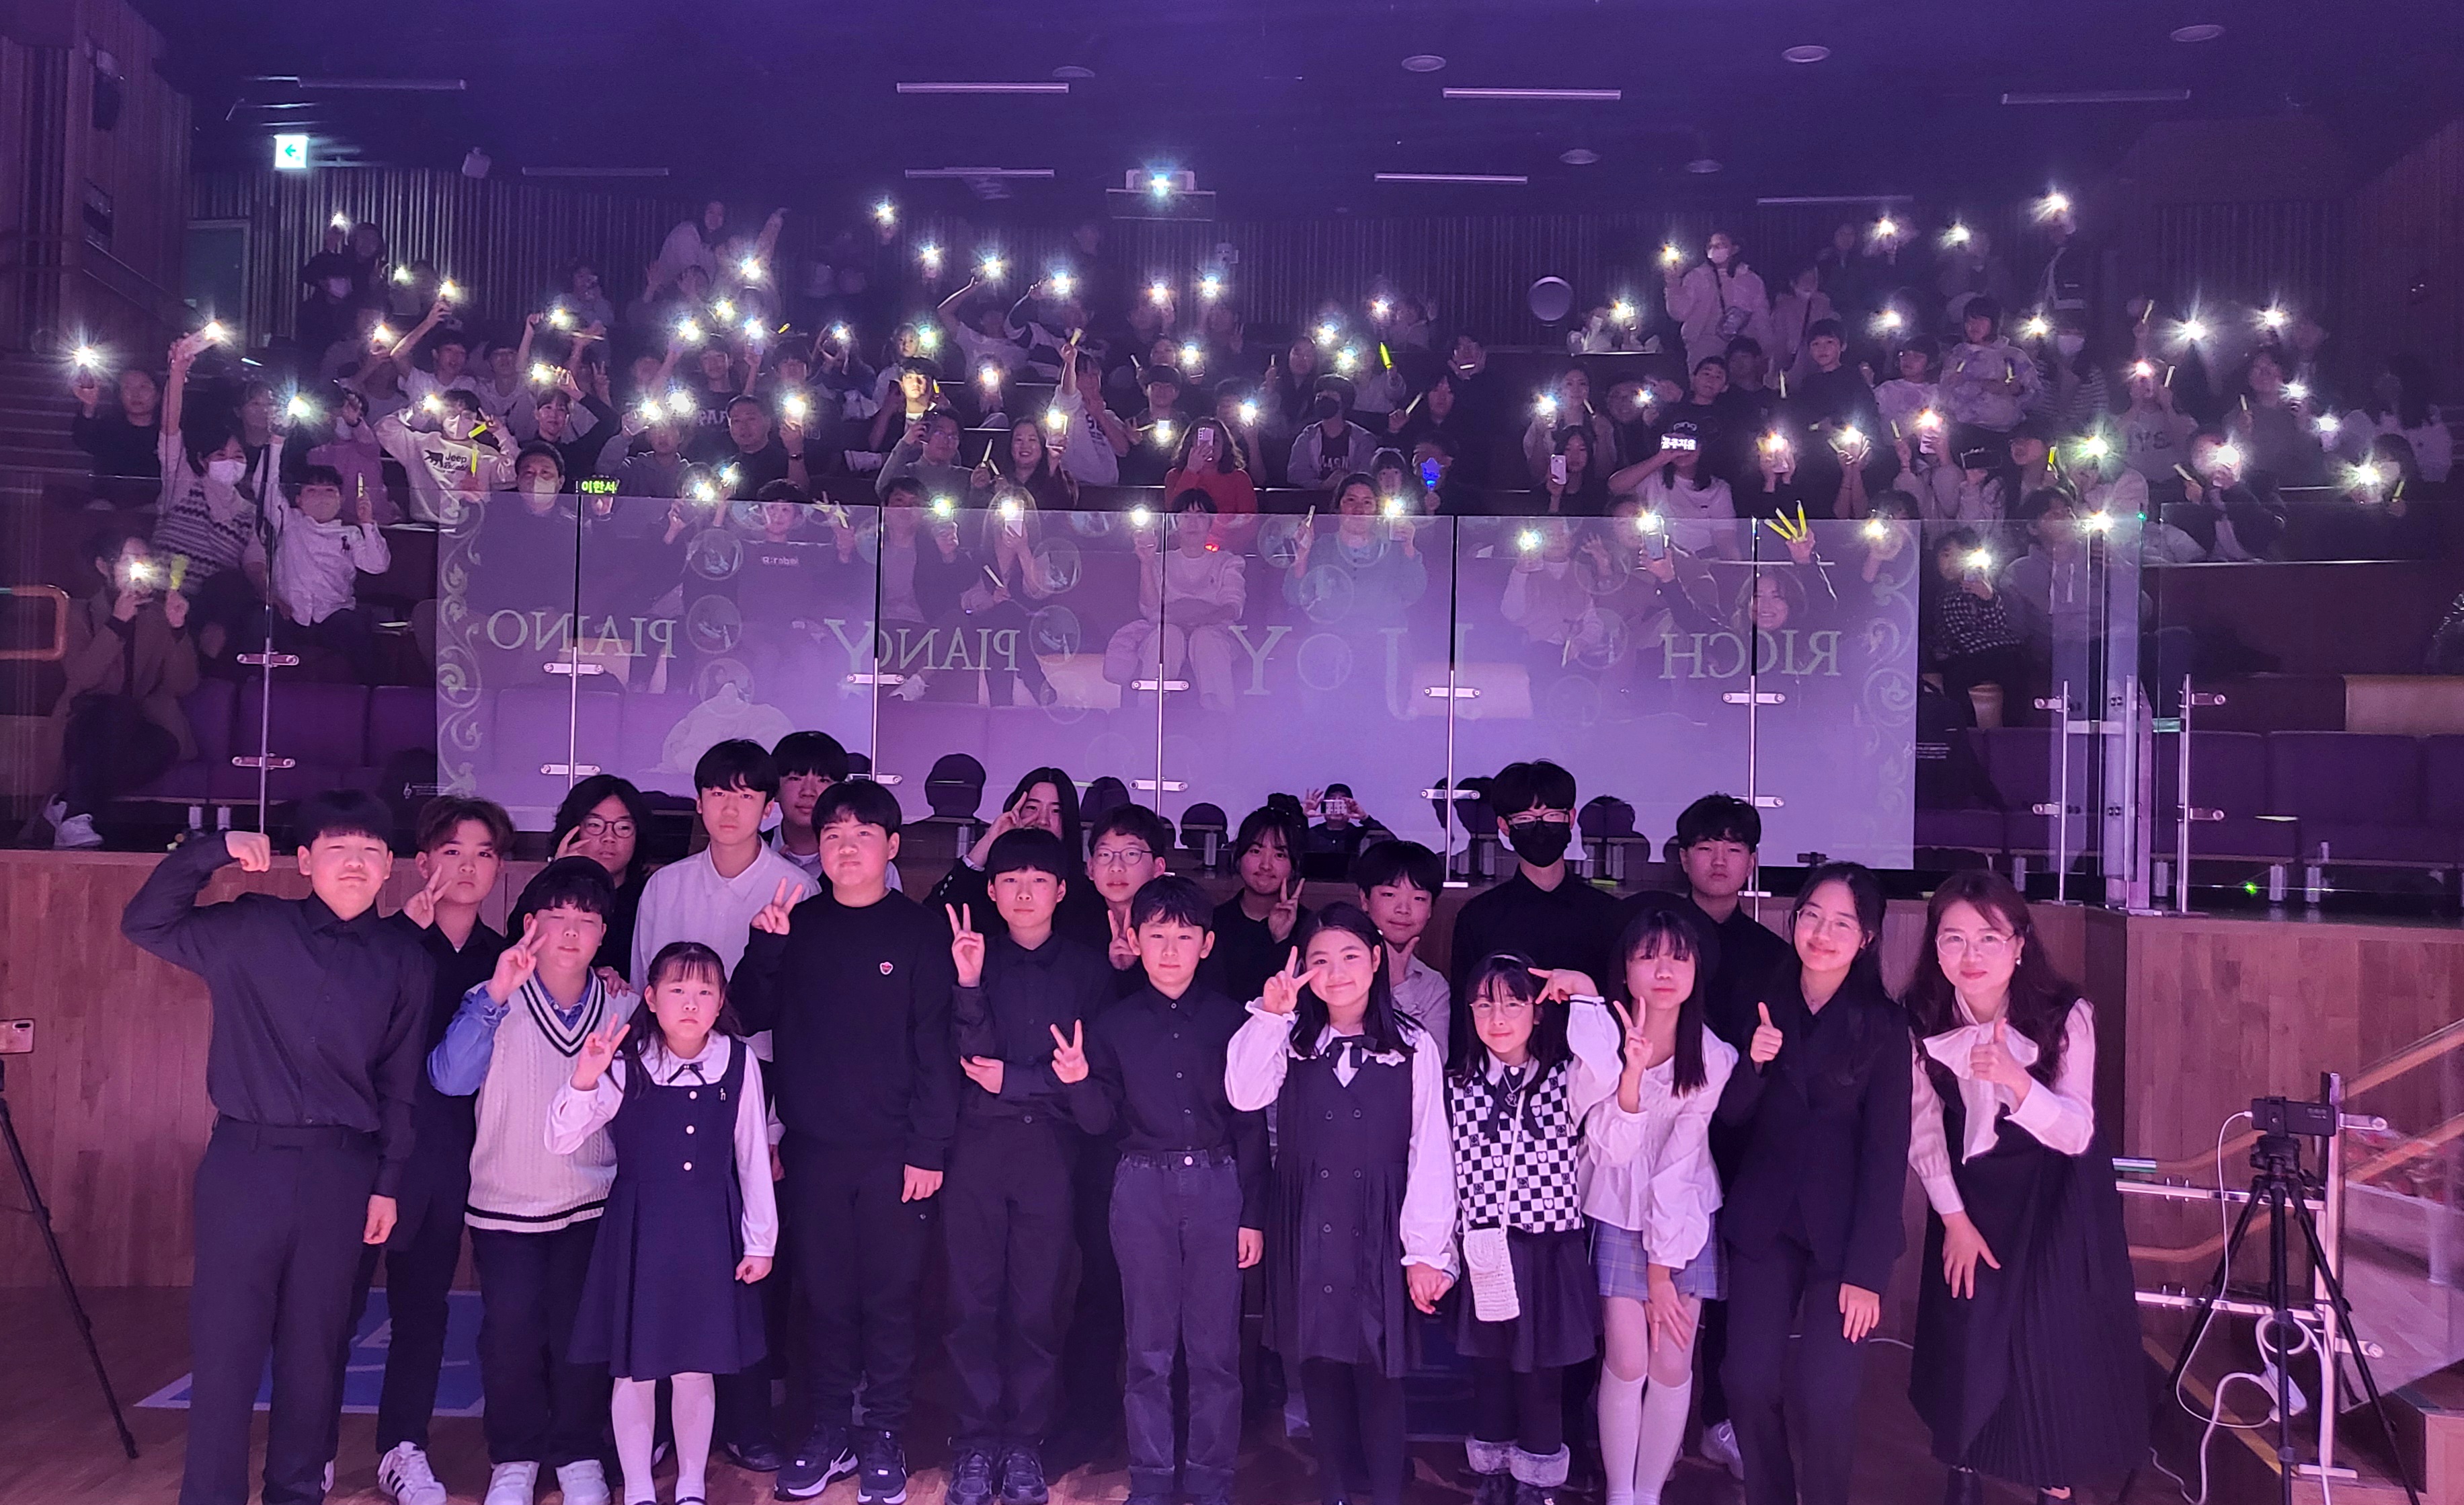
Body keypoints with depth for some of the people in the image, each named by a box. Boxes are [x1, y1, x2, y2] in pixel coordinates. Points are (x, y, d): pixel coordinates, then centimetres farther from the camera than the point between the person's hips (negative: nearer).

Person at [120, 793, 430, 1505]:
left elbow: (402, 1085, 6)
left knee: (316, 1345, 9)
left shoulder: (404, 963, 5)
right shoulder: (250, 929, 4)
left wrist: (389, 1183, 5)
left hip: (341, 1171, 1)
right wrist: (211, 852, -7)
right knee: (225, 1341, 1)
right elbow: (146, 924, 4)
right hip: (245, 1159, -1)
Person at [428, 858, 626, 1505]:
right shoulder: (495, 1001, -8)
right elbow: (449, 1078, -24)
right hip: (504, 1204, -1)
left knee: (582, 1331, 2)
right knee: (510, 1332, -2)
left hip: (592, 1203, 1)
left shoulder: (620, 1009, 0)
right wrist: (494, 995, -31)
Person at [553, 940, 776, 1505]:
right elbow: (562, 1140, -13)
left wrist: (760, 1241, 4)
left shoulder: (739, 1062, -6)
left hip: (709, 1230, 1)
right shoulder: (624, 1064, -9)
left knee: (697, 1367, 12)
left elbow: (754, 1156, 1)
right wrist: (583, 1081, -31)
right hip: (639, 1226, -1)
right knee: (635, 1367, 9)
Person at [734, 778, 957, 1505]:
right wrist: (763, 947, -9)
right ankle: (827, 1432, 24)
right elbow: (756, 1017, 7)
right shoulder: (797, 925, 8)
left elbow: (937, 1043, -5)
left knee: (889, 1298, 5)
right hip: (813, 1147, 3)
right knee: (824, 1294, 10)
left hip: (894, 1151, -3)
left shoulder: (919, 930, -2)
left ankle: (882, 1438, 18)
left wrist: (930, 1145, -10)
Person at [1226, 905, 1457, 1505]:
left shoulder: (1413, 1049, -4)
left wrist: (1427, 1250, -7)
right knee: (1318, 1363, 10)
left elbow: (1431, 1154, -4)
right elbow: (1245, 1096, -15)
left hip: (1379, 1233, -2)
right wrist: (1270, 1015, -21)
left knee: (1378, 1370, 3)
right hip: (1306, 1232, 2)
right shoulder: (1292, 1043, 3)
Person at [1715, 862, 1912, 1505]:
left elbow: (1887, 1150, -5)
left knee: (1826, 1396, -8)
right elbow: (1731, 1114, 5)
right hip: (1763, 1218, 3)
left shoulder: (1883, 1024, -4)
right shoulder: (1763, 1005, 5)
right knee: (1750, 1383, -2)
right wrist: (1753, 1062, -16)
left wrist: (1868, 1269, -10)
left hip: (1844, 1228, -2)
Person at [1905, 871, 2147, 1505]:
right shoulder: (1920, 1020, -19)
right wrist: (1954, 1217, -8)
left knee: (2056, 1334, -1)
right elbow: (1923, 1128, -8)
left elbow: (2076, 1133, -29)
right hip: (1971, 1184, 2)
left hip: (2059, 1189, -2)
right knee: (1966, 1329, 5)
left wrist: (2015, 1080, -47)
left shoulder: (2065, 1015, -25)